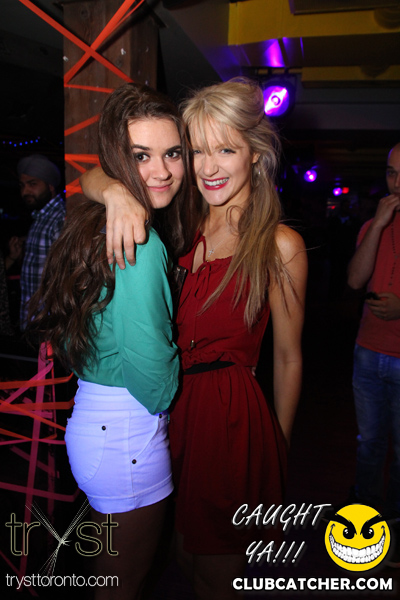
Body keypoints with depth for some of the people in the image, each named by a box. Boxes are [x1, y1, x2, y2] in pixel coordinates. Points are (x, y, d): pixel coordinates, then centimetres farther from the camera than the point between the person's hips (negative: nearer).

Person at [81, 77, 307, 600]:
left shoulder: (280, 245, -12)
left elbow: (288, 359, -6)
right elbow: (90, 178, 5)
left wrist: (276, 453, 3)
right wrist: (116, 192, -20)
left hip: (230, 418, -4)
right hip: (168, 405, 5)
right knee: (181, 555, 26)